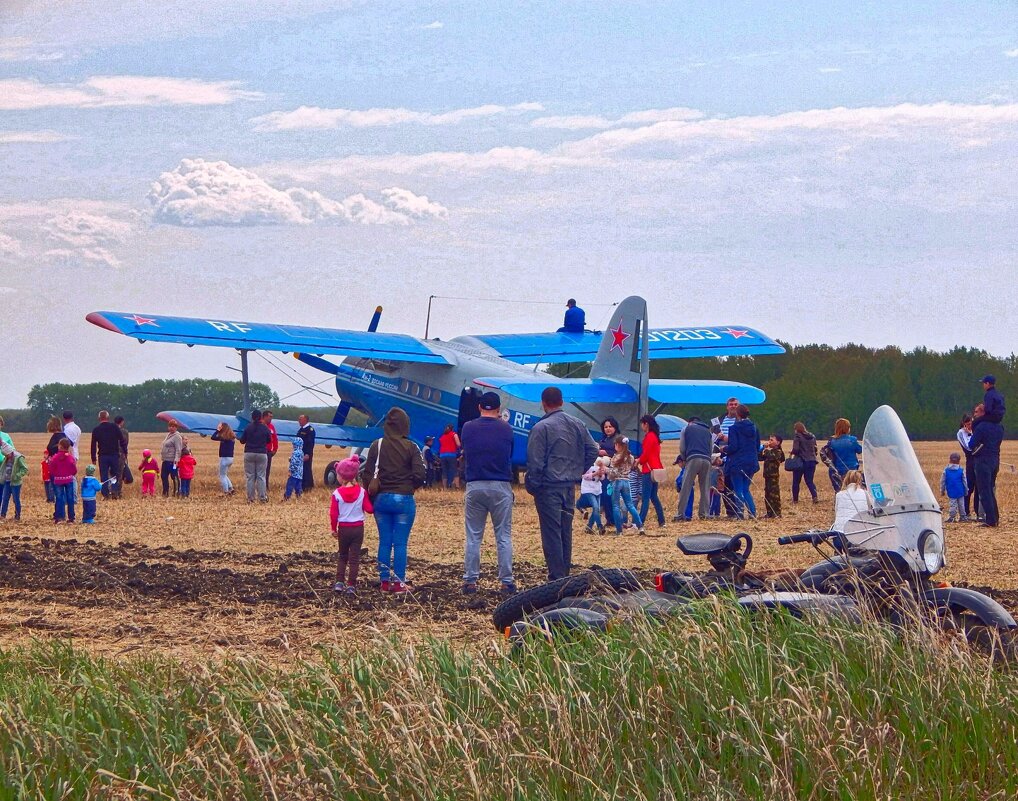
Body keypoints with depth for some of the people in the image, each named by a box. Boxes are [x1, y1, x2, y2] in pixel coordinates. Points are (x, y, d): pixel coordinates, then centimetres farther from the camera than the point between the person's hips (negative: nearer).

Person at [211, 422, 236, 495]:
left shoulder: (224, 437, -16)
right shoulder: (232, 437, 7)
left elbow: (213, 437, -18)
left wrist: (217, 430, -8)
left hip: (224, 458, -8)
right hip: (230, 458, 8)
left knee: (222, 476, 2)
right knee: (224, 475, 21)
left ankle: (226, 492, 1)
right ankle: (231, 489, 14)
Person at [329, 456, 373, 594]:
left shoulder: (337, 493, -10)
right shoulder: (362, 492, -6)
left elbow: (333, 514, -7)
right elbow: (369, 509, -7)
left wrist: (334, 528, 6)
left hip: (343, 528, 0)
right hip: (358, 528, 0)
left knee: (342, 556, 17)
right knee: (354, 557, 4)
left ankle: (339, 583, 11)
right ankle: (351, 585, 1)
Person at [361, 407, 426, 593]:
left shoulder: (377, 445, -2)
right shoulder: (411, 447, -8)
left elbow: (368, 474, -1)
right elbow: (419, 475, -13)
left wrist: (371, 497, 11)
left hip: (381, 499, 3)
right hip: (404, 499, -3)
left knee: (384, 542, 10)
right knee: (400, 543, 3)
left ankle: (385, 581, 12)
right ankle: (399, 582, 3)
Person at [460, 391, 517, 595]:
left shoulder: (468, 428, 1)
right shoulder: (506, 429, -1)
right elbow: (511, 457, 11)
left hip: (474, 486, 1)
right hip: (501, 487, -1)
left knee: (473, 537, 8)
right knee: (503, 536, 4)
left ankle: (470, 581, 6)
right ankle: (506, 582, 3)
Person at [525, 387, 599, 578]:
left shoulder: (541, 428, -13)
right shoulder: (578, 425, 6)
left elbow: (535, 462, -15)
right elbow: (593, 451, 9)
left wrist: (531, 486, -4)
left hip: (549, 487, -6)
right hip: (570, 487, 6)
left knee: (552, 534, -3)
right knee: (566, 532, 15)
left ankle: (556, 578, -4)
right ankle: (565, 574, 21)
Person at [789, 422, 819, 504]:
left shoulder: (798, 437, -11)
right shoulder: (812, 437, 7)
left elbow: (795, 449, -19)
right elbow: (815, 449, 13)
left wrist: (792, 453, 0)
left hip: (801, 461, -5)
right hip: (812, 461, 5)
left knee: (796, 481, 10)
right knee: (809, 481, 9)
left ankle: (795, 500, 15)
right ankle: (814, 496, -14)